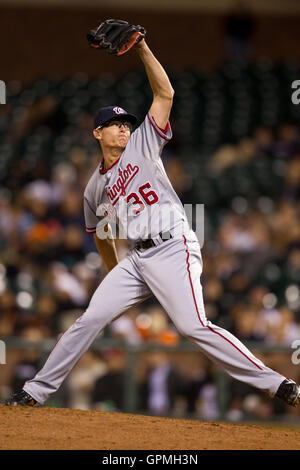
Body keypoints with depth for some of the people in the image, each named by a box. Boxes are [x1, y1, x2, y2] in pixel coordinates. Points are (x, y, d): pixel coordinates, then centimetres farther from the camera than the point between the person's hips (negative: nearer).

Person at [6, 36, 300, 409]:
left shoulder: (142, 146, 7)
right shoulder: (95, 188, 19)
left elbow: (165, 94, -1)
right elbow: (102, 236, 30)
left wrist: (143, 49, -8)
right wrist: (117, 281, 28)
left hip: (173, 248, -5)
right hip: (137, 257, 5)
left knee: (193, 326, -19)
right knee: (90, 319, -1)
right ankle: (37, 391, 6)